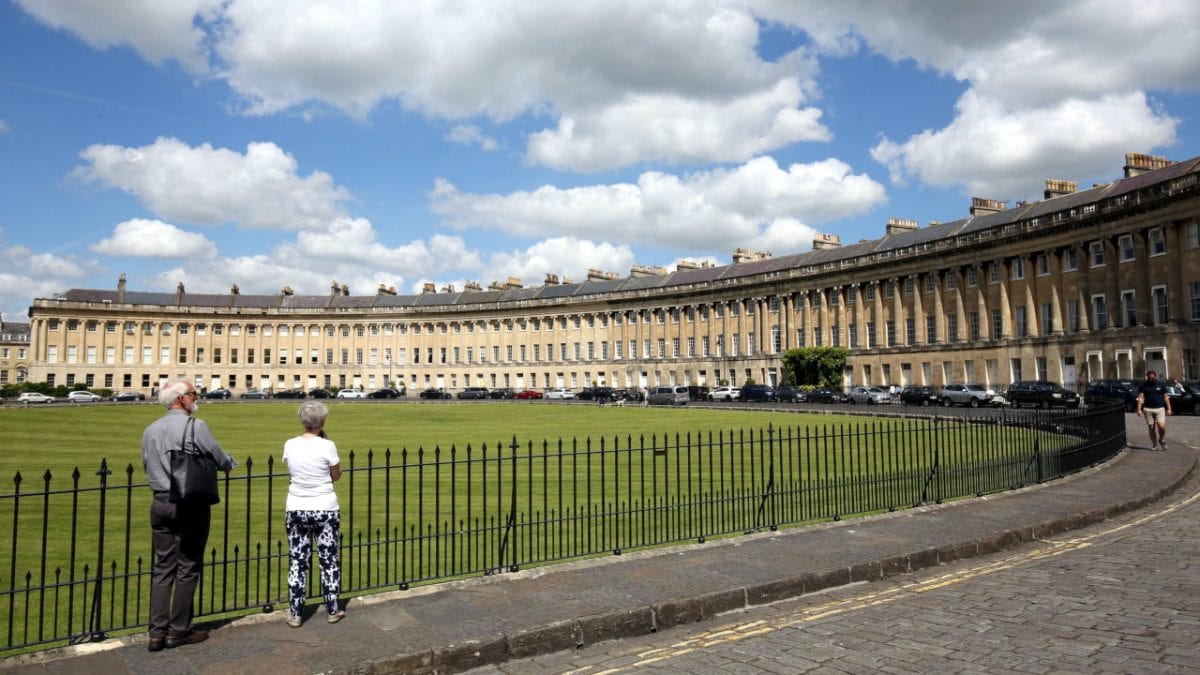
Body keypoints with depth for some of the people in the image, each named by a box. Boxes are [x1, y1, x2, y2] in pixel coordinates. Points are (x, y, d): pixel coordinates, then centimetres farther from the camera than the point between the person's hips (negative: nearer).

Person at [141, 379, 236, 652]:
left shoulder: (149, 430, 8)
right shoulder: (195, 426, -12)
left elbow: (147, 467, 15)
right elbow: (219, 458, -5)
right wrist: (231, 463, 17)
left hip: (160, 504, 6)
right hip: (190, 506, -6)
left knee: (162, 568, 11)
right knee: (188, 568, 5)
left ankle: (157, 632, 11)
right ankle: (178, 631, 12)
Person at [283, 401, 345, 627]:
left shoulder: (290, 446, -4)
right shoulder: (327, 446, -14)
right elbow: (336, 475, 0)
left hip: (296, 509, 3)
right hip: (325, 510, -2)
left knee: (297, 562, 11)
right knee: (329, 560, 10)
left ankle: (295, 614, 16)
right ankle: (332, 610, 20)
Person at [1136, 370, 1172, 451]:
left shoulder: (1161, 385, 8)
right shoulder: (1143, 386, 4)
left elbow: (1166, 397, 11)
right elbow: (1140, 398, 0)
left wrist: (1169, 408, 5)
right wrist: (1139, 409, -9)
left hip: (1160, 408, 0)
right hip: (1148, 409, 0)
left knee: (1161, 426, -15)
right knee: (1151, 428, 3)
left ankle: (1161, 440, 12)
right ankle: (1154, 445, 14)